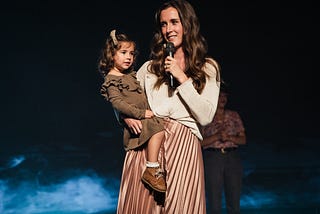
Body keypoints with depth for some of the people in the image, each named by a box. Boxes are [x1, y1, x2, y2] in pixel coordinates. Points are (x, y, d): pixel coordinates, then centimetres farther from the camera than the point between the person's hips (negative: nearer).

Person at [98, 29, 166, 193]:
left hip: (145, 115, 10)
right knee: (158, 130, -28)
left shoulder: (130, 75, 19)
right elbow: (117, 103, -21)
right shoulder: (111, 80, -8)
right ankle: (151, 171, -27)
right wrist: (140, 113, -23)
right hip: (134, 120, -10)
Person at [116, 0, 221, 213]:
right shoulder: (150, 67, 15)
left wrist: (182, 78, -7)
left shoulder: (208, 68, 9)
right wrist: (127, 116, -3)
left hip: (183, 146, -2)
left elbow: (205, 117, -2)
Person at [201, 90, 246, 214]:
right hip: (212, 158, -2)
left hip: (232, 158, 3)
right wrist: (217, 136, -15)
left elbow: (243, 140, 8)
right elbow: (200, 142, -2)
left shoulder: (234, 115, 11)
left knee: (234, 203, 3)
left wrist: (229, 137, -9)